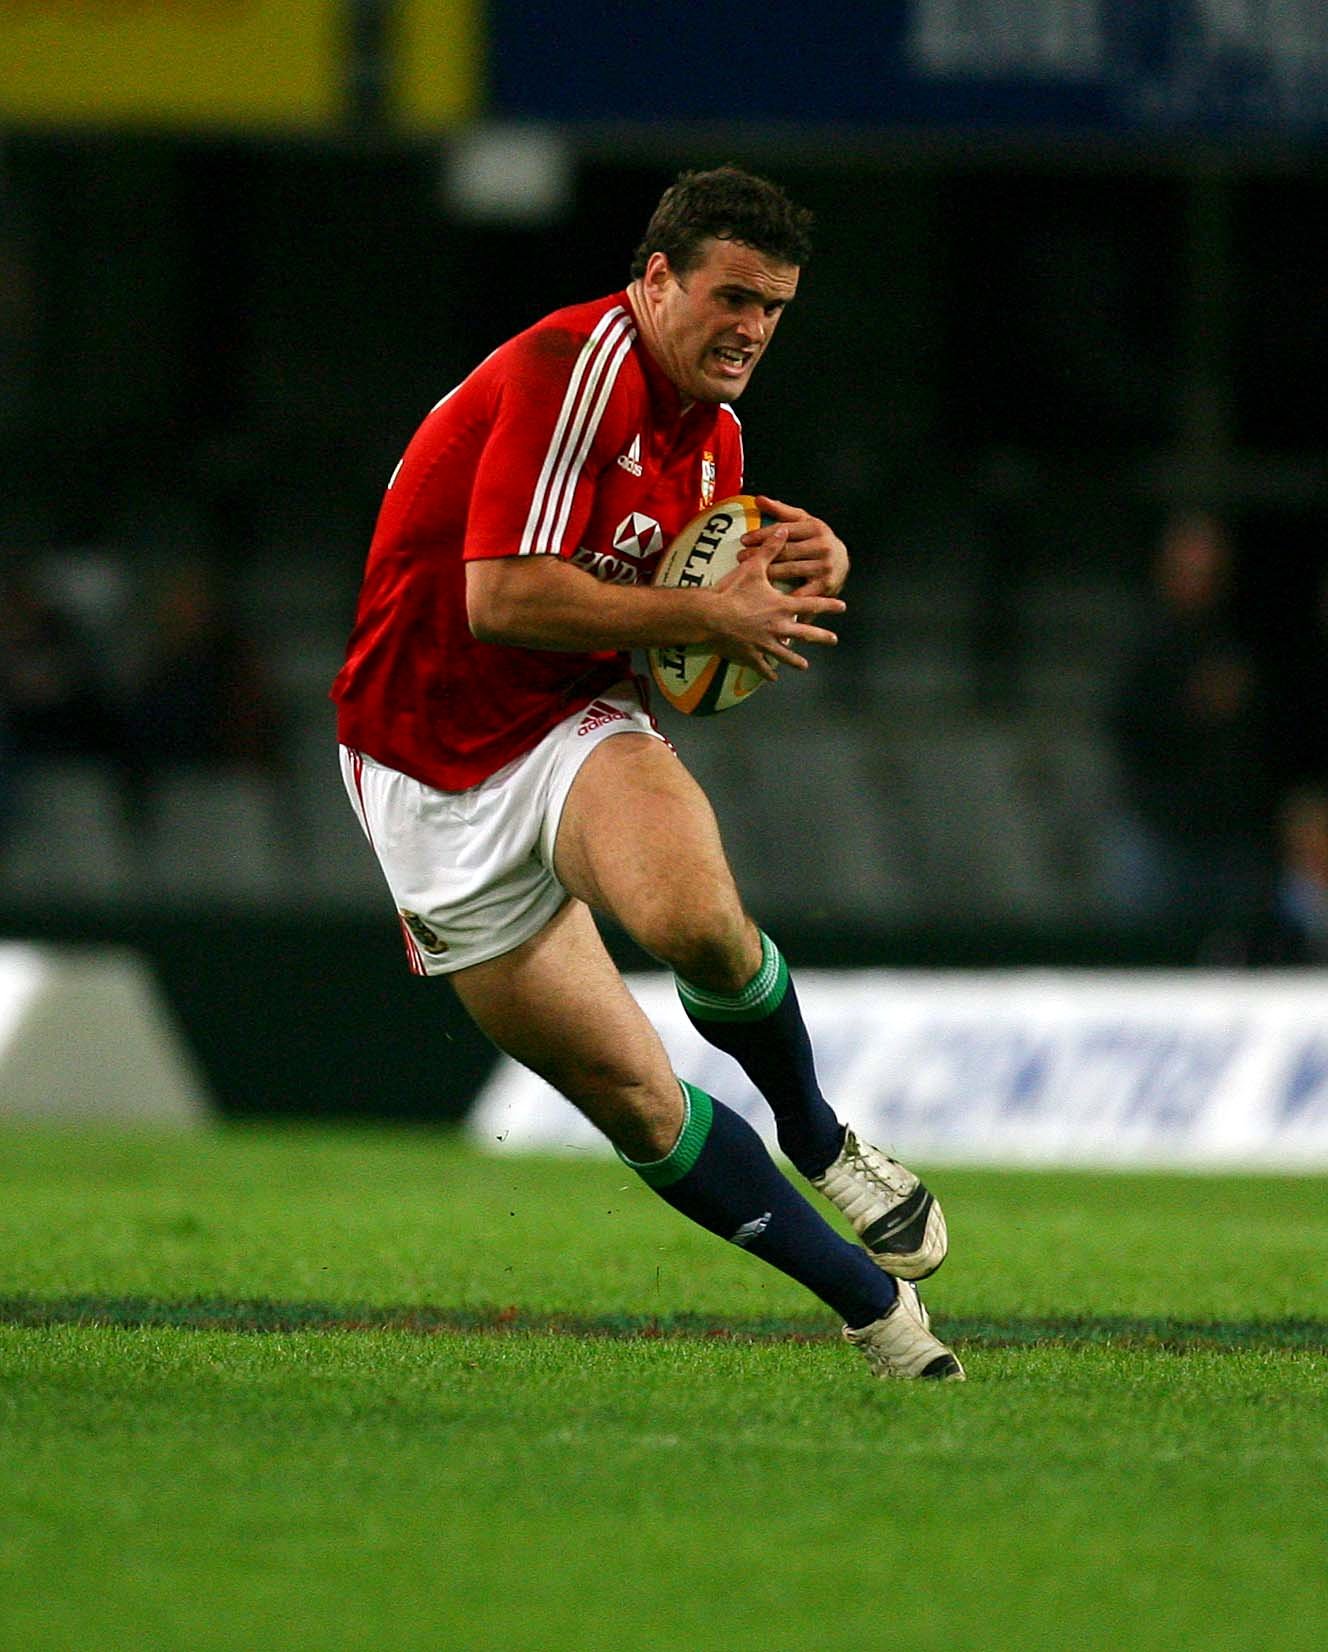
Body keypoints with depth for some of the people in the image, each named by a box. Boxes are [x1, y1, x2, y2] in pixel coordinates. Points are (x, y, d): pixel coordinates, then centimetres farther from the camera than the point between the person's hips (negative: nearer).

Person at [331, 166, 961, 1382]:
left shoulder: (714, 438, 6)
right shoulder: (574, 369, -19)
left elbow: (710, 662, 15)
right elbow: (503, 598, -28)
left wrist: (797, 588, -5)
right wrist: (706, 615, -21)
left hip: (577, 729, 4)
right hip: (433, 769, -4)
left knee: (696, 920, -31)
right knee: (634, 1102, -6)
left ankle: (818, 1137, -4)